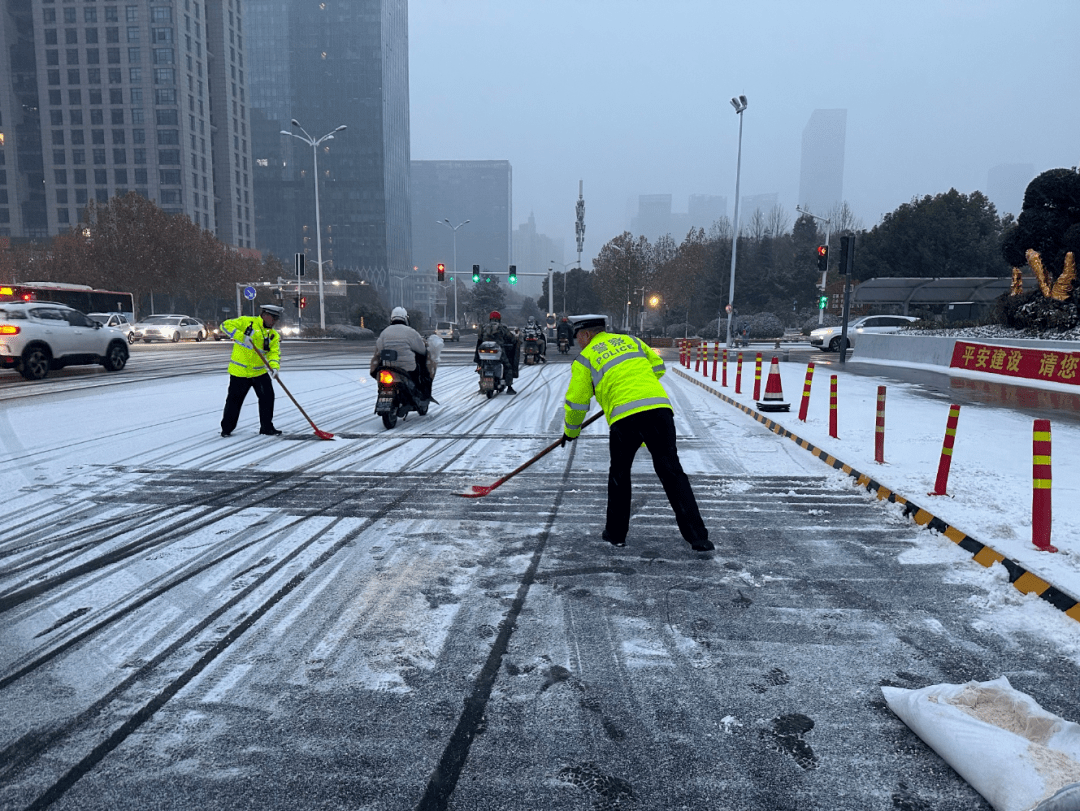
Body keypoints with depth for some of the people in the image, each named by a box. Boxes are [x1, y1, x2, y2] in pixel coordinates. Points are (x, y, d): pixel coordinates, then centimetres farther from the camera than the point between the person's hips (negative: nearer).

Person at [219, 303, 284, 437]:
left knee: (267, 397, 0)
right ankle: (227, 428, 23)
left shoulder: (274, 335, 6)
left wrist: (274, 367, -24)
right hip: (239, 371, -4)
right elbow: (225, 325, -10)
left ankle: (266, 427, 15)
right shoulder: (247, 321, -6)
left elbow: (274, 353, -5)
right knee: (234, 400, 5)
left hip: (260, 372, 4)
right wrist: (241, 337, -24)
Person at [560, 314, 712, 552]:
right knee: (671, 471, 6)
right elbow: (658, 367, 28)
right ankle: (697, 536, 2)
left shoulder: (584, 358, 13)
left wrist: (571, 431, 28)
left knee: (619, 474, 17)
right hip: (660, 407, 3)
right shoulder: (631, 340, 25)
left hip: (625, 418, -3)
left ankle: (616, 534, 27)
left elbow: (576, 402, 12)